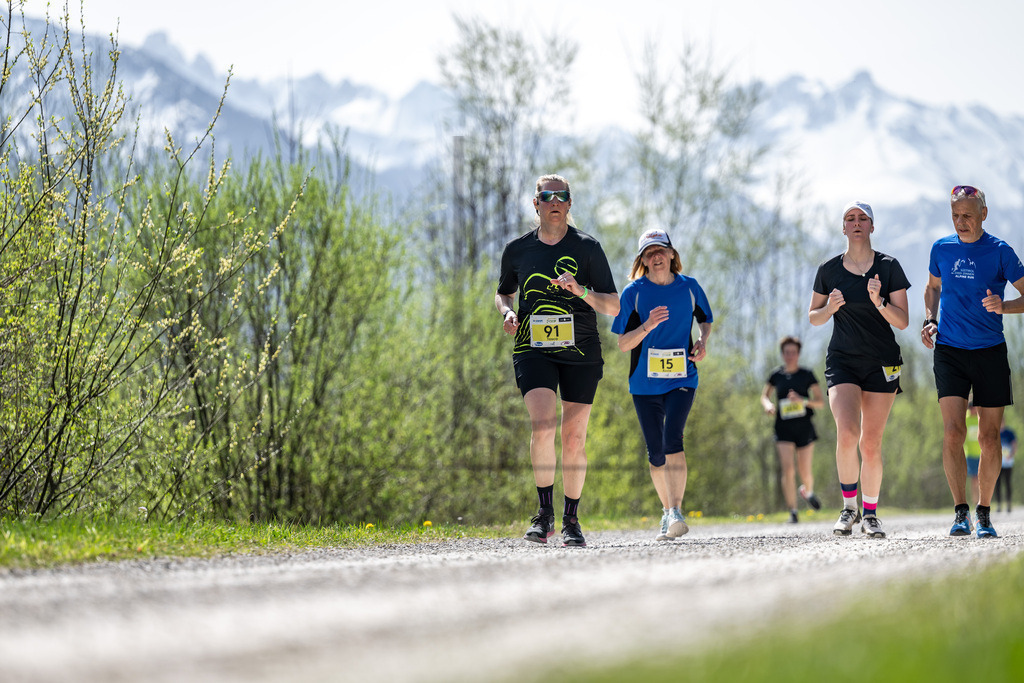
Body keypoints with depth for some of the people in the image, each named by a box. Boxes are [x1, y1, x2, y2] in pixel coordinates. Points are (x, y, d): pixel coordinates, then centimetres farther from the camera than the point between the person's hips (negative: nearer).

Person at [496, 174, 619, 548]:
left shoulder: (587, 247, 0)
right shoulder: (517, 250, 6)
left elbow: (614, 306, -1)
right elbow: (503, 292, 23)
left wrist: (581, 291, -19)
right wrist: (506, 311, 1)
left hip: (581, 353, 0)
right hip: (533, 349, 0)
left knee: (574, 439, 2)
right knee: (542, 423, -21)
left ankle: (571, 521, 17)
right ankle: (545, 513, -10)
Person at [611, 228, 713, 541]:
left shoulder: (689, 287, 1)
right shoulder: (634, 292, -3)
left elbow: (705, 319, 19)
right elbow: (623, 344, -5)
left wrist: (703, 340, -2)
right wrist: (648, 326, -23)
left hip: (681, 378, -1)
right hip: (645, 383, 1)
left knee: (672, 440, -22)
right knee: (656, 453, 6)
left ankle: (676, 512, -24)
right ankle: (667, 511, 26)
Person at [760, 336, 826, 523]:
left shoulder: (807, 375, -1)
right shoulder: (777, 375, 4)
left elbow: (821, 402, -2)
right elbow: (764, 396, 16)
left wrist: (803, 400, -20)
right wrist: (767, 404, -8)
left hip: (804, 428, 0)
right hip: (784, 429, 0)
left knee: (805, 472, 4)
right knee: (788, 469, -13)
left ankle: (808, 492, 40)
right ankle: (792, 511, -7)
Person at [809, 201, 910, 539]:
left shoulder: (889, 267, -1)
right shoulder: (829, 270, 2)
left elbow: (902, 321, -3)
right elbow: (813, 317, 11)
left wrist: (879, 301, -21)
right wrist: (830, 308, -10)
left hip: (882, 364, 0)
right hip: (842, 360, 0)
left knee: (871, 443, 1)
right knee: (847, 433, -20)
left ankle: (870, 514, 18)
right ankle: (849, 508, -3)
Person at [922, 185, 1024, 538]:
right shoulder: (941, 248, 6)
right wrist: (930, 320, 6)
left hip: (990, 352, -1)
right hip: (949, 351, 1)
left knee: (989, 438, 2)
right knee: (953, 432, -14)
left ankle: (984, 513, 16)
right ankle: (960, 512, -12)